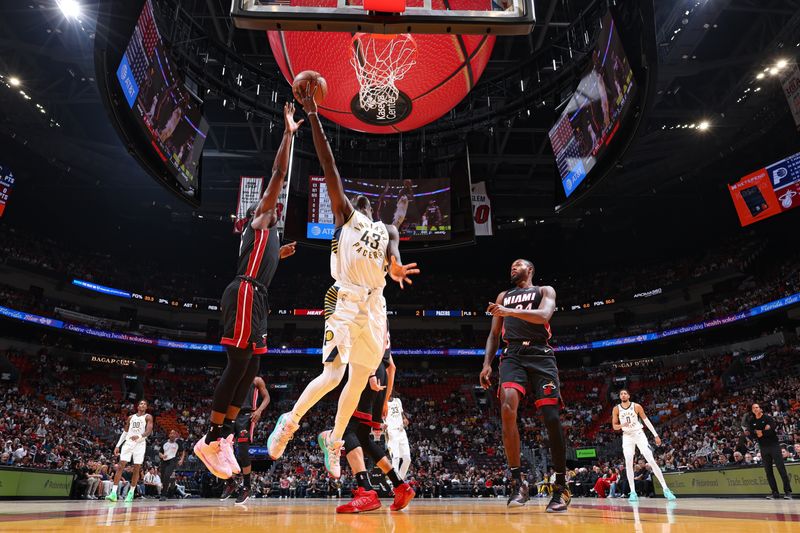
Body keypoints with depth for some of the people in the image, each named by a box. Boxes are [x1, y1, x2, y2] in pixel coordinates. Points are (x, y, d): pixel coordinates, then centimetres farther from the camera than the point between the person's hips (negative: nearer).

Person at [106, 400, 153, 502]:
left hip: (140, 444, -3)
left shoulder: (148, 417, 3)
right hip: (128, 442, 3)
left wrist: (139, 436, -31)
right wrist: (118, 445, 11)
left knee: (136, 469, -1)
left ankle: (131, 493, 9)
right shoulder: (131, 417, 17)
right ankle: (114, 493, -11)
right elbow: (125, 432, 20)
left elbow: (149, 431, -11)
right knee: (120, 466, -9)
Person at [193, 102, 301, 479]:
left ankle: (224, 438, 11)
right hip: (245, 295, -10)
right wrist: (288, 132, 4)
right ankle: (210, 440, -7)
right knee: (238, 365, -12)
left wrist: (279, 255, 42)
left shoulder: (263, 234, 29)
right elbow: (278, 174, 0)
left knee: (250, 368, 7)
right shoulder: (259, 220, 6)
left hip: (254, 298, 10)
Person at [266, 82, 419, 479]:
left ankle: (333, 440, 26)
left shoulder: (386, 230, 22)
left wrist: (394, 263, -25)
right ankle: (290, 421, 6)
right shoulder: (345, 215, 8)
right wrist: (313, 116, -4)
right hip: (345, 301, -6)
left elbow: (394, 241, -1)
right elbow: (329, 167, 0)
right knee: (333, 374, -16)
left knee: (359, 380, 10)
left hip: (374, 307, 6)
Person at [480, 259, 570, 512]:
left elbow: (543, 315, -9)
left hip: (540, 354, -2)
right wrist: (486, 363, 7)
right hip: (512, 355, 2)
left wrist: (509, 311, -22)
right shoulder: (503, 296, 26)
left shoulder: (544, 290, 15)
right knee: (507, 408, -23)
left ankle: (561, 487, 5)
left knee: (552, 417, -10)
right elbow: (494, 334, 22)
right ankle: (517, 482, -17)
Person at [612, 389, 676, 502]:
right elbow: (614, 426, 1)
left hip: (639, 434, -1)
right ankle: (633, 492, -6)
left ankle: (665, 489, -2)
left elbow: (646, 421, 3)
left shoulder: (636, 406, -5)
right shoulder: (616, 409, -2)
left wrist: (656, 435, 1)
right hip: (627, 436, 1)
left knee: (652, 461, -8)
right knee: (628, 464, -10)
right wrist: (622, 425, -21)